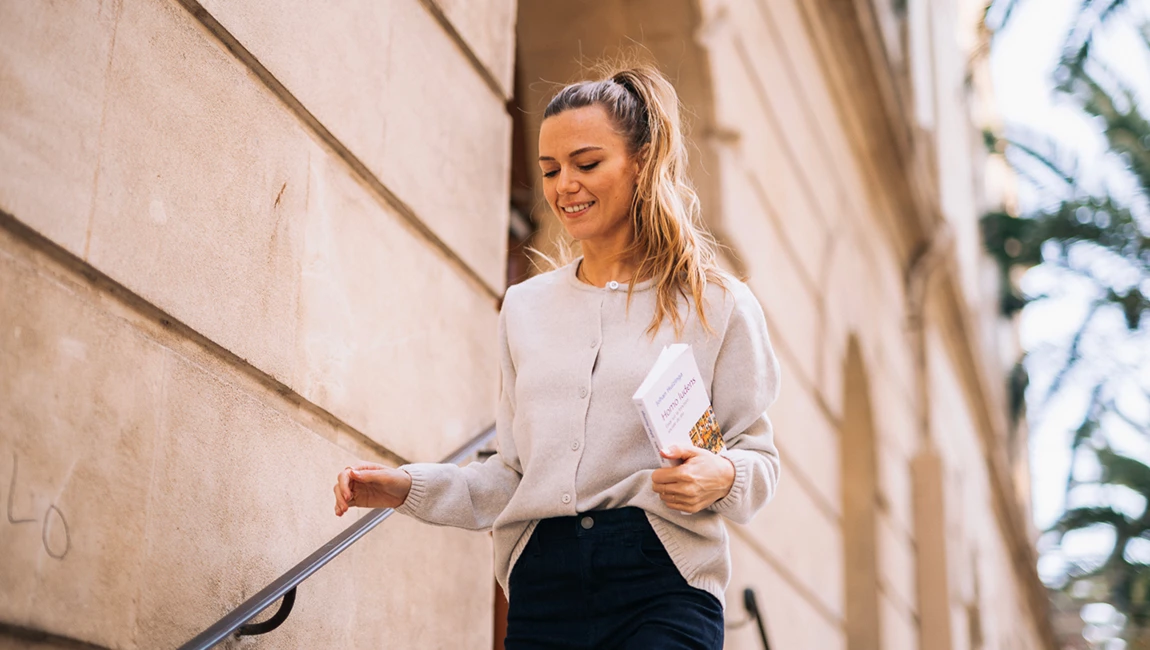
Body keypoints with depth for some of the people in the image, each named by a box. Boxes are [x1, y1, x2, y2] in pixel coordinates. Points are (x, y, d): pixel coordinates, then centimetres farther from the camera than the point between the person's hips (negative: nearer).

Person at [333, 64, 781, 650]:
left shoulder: (716, 304, 3)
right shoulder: (525, 308, 14)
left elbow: (758, 453, 4)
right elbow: (513, 474, 16)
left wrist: (722, 477, -17)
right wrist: (408, 487, 4)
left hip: (660, 586, -3)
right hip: (542, 586, 4)